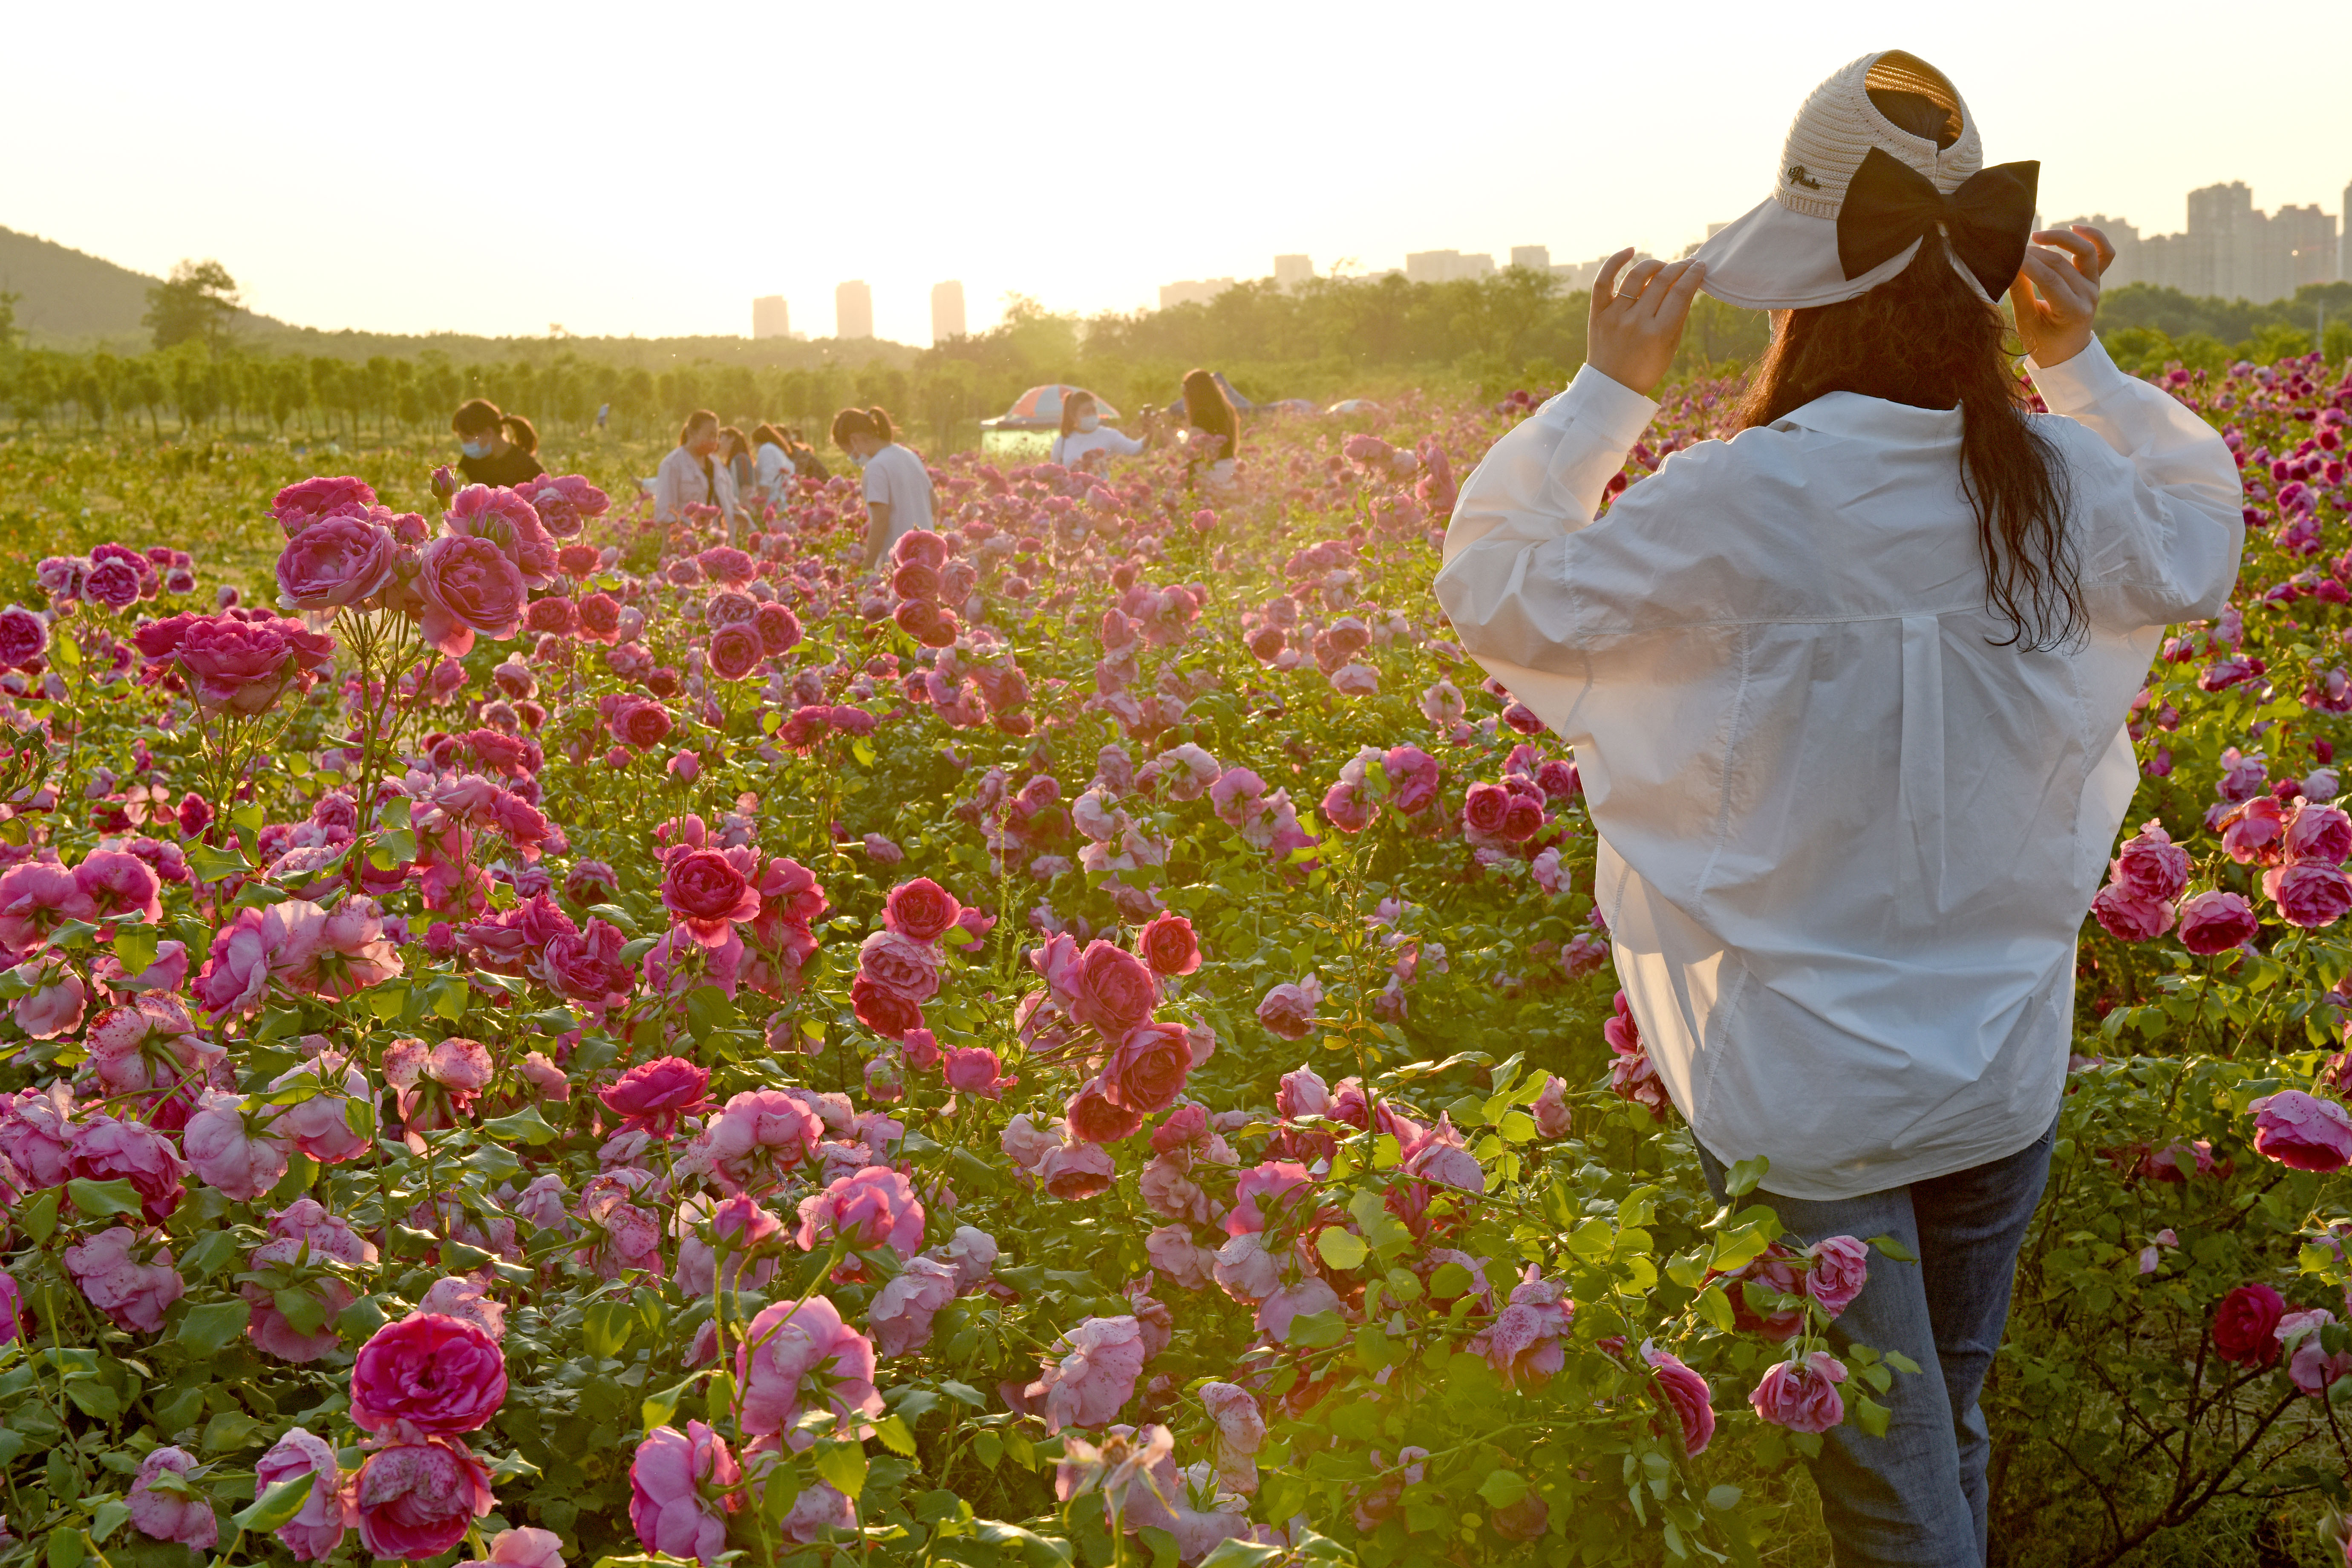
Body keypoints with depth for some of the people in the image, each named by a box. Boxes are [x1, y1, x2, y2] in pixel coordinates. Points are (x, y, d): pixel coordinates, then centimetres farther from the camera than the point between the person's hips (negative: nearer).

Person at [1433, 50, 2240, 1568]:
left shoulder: (1743, 503, -22)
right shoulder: (2062, 485, -6)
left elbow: (1493, 593, -10)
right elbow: (2201, 551, 17)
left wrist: (1608, 388, -4)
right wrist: (2084, 358, 15)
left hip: (1812, 1098, -5)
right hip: (2005, 1072, 5)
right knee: (1948, 1436, 25)